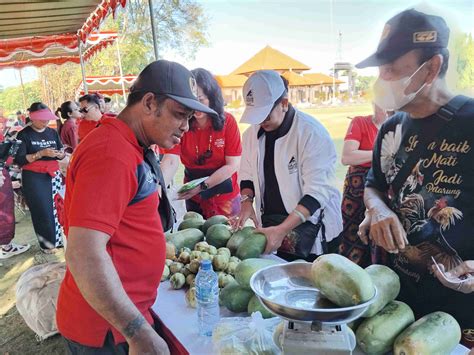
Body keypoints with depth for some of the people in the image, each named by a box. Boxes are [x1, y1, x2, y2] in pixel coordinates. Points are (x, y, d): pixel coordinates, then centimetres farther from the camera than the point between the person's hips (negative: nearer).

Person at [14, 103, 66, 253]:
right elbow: (19, 160, -11)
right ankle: (47, 243, 14)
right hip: (34, 178, -4)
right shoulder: (24, 135, -5)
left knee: (57, 206, 3)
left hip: (54, 175, 4)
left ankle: (57, 238, 20)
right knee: (43, 210, -1)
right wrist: (41, 153, -20)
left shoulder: (52, 132, 8)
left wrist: (60, 154, -11)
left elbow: (62, 153, 13)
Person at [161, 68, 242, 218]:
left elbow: (233, 164, -14)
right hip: (194, 201, 2)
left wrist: (202, 186, -23)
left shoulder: (227, 122, -13)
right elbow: (170, 161, -21)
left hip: (226, 199, -1)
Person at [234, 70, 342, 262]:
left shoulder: (312, 133, -19)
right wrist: (247, 201, -7)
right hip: (269, 225, 5)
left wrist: (282, 230, -28)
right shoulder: (252, 133, 1)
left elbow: (317, 192, -23)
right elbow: (248, 174, 13)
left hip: (310, 228, -5)